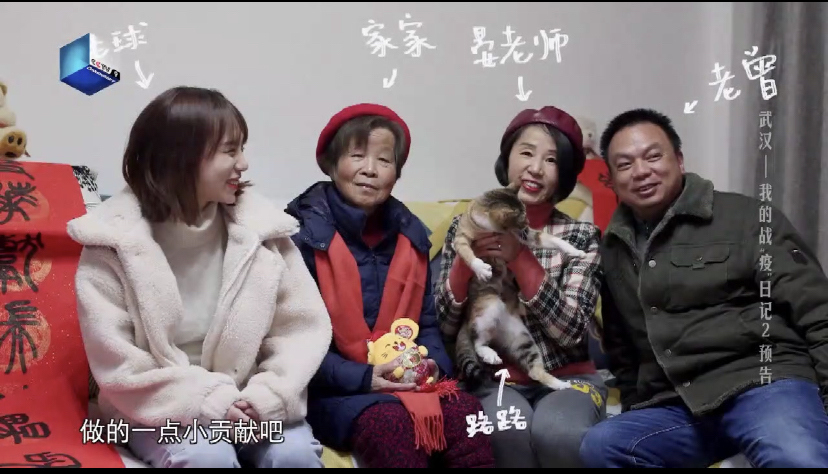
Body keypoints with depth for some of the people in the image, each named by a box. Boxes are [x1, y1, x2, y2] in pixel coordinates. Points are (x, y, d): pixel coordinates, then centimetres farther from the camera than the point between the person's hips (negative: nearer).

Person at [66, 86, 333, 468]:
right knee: (208, 456, -29)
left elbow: (305, 326, -2)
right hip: (161, 411, -2)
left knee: (295, 452, -24)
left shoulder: (260, 227, -4)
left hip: (246, 404, 2)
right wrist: (210, 402, -19)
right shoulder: (115, 243, -11)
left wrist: (269, 395, -17)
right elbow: (118, 366, -12)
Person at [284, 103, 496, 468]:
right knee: (391, 424, -35)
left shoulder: (410, 234, 11)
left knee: (464, 412, -25)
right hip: (333, 389, -4)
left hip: (410, 381, 5)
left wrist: (435, 363, -3)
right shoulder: (304, 233, -7)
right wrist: (361, 377, -20)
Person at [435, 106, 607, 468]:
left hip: (567, 378, 0)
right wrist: (466, 260, -17)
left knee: (553, 431, -33)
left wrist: (520, 258, -21)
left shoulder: (582, 236, 0)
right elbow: (444, 328, 0)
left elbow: (572, 332, -12)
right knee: (510, 430, -33)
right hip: (492, 379, 0)